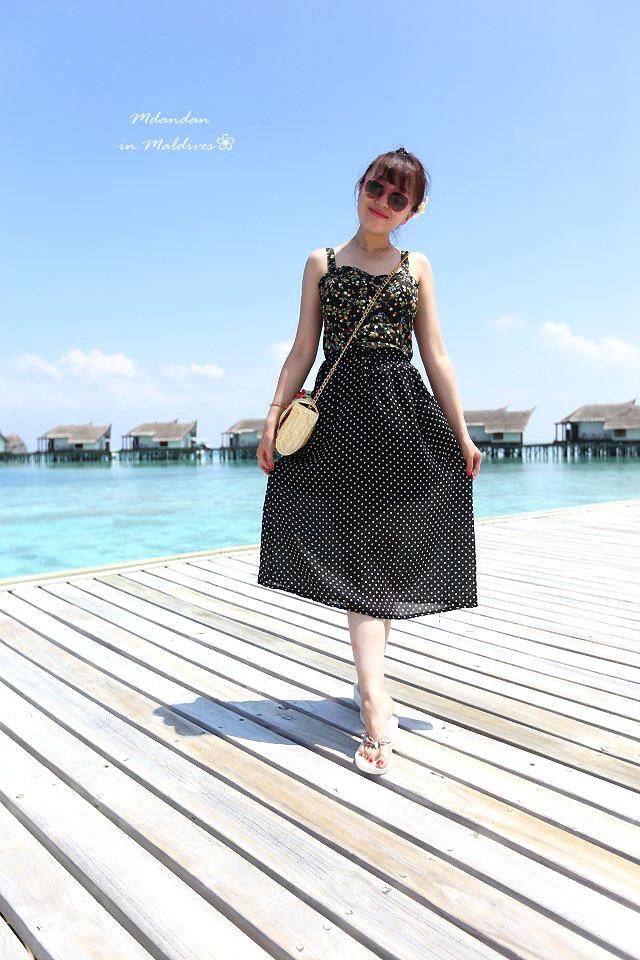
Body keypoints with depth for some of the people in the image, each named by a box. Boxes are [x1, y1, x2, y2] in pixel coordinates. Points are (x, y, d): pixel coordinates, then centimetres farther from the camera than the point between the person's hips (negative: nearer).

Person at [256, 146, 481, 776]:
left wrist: (461, 434, 5)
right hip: (341, 412, -1)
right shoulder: (322, 262, 13)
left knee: (387, 551, 3)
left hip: (405, 415, 1)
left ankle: (369, 678, 19)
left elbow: (436, 356, 10)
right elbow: (303, 349, 8)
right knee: (357, 554, -9)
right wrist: (275, 414, -4)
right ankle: (376, 707, -12)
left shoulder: (417, 267, 14)